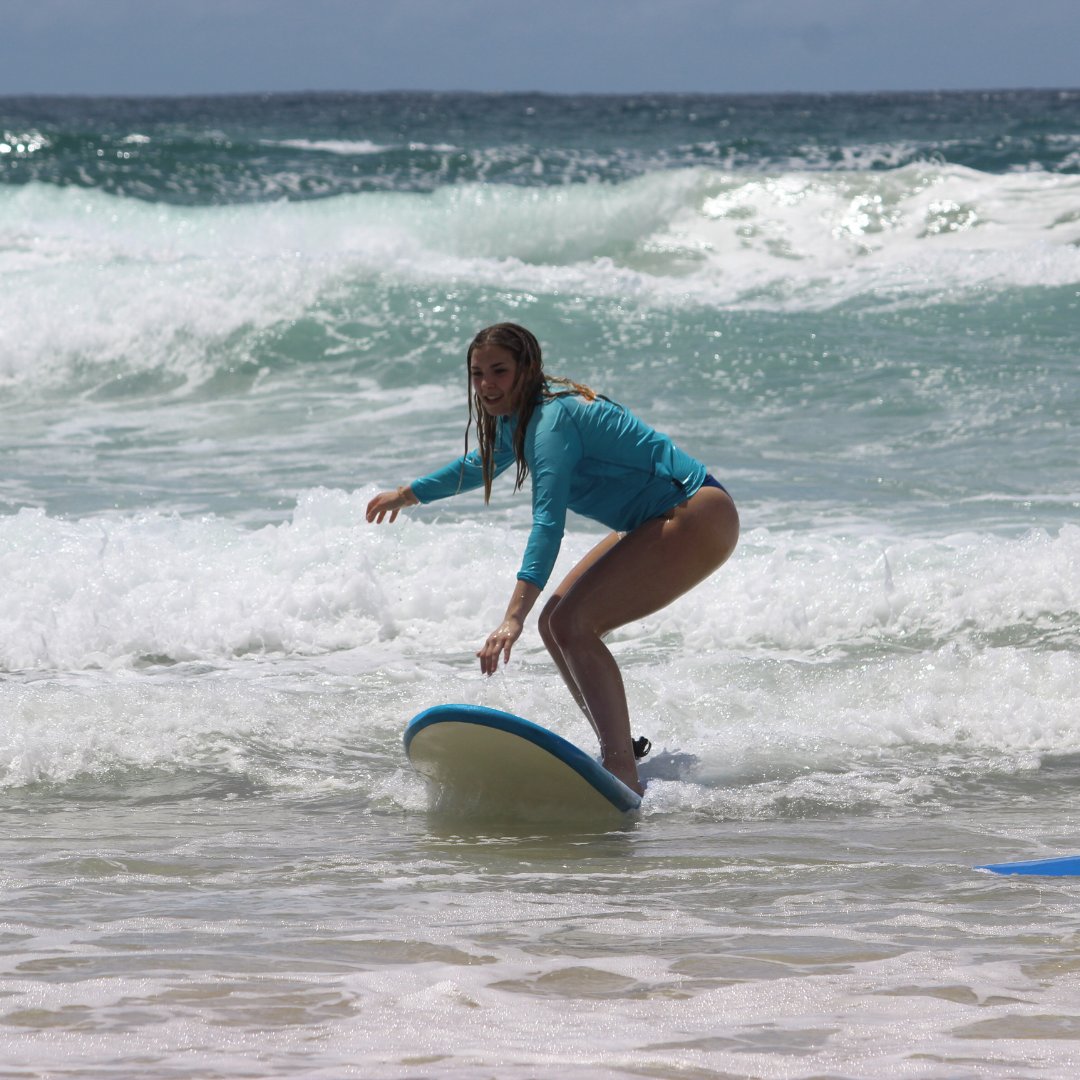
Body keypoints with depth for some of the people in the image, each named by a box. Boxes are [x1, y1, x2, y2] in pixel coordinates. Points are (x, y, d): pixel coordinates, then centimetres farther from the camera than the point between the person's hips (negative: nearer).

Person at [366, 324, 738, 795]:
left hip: (698, 519, -11)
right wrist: (408, 494, 44)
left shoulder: (551, 419, -21)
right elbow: (481, 465, 34)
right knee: (557, 624, 9)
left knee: (571, 622, -23)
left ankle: (623, 777, -34)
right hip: (656, 524, 11)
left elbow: (548, 522, -34)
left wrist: (515, 616, -43)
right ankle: (624, 752, 17)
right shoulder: (519, 414, 10)